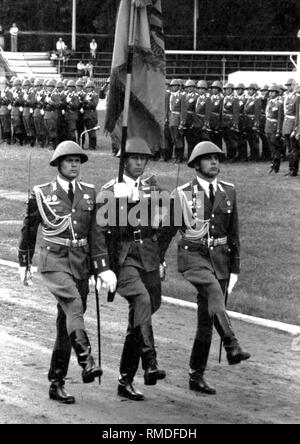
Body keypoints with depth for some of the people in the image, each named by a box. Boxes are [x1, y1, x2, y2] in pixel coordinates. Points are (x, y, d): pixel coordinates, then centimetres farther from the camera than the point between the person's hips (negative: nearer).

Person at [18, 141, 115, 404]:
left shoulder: (89, 193, 9)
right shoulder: (41, 194, 1)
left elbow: (95, 232, 8)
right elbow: (29, 230, 11)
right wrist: (24, 264, 14)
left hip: (80, 264, 4)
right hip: (54, 261, -4)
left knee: (66, 323, 6)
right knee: (74, 305, -29)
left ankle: (56, 383, 13)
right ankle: (87, 363, -44)